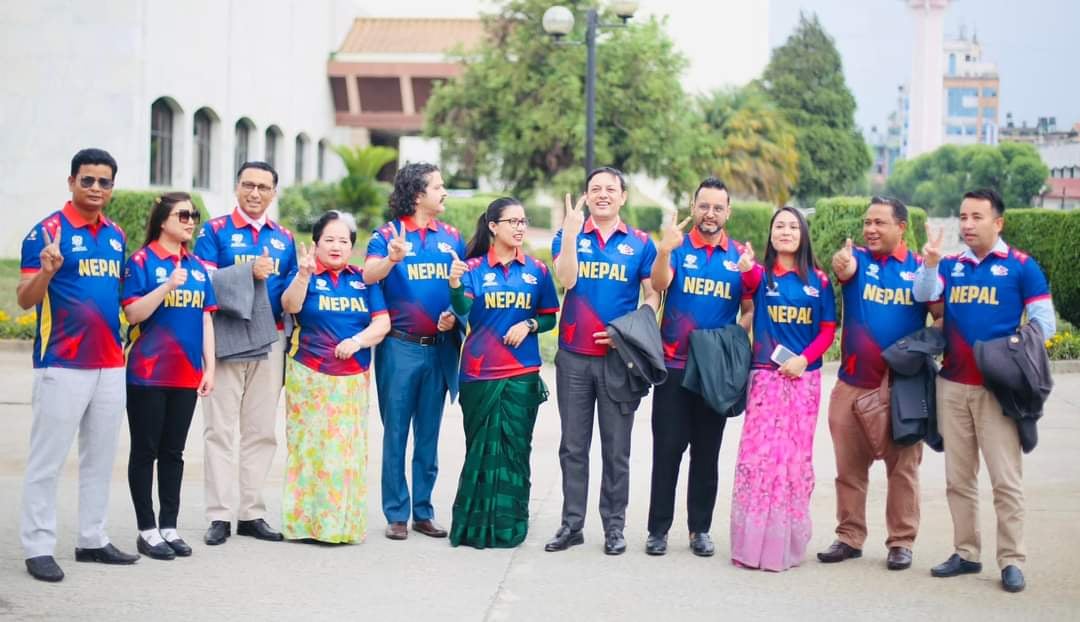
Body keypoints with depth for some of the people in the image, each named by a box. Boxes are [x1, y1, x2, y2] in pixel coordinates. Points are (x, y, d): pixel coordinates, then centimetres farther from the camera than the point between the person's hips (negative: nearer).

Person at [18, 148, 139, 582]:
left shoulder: (117, 237, 11)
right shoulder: (47, 231, -8)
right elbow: (25, 300, -11)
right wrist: (46, 271, -30)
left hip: (111, 365, 7)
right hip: (62, 365, -7)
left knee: (100, 458, 13)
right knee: (47, 460, -1)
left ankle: (92, 540, 22)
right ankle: (38, 548, 4)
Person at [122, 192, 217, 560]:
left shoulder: (197, 266, 11)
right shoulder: (142, 261, -5)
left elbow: (205, 318, 13)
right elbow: (134, 313, -12)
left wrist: (209, 367, 9)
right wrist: (167, 286, -23)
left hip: (186, 375, 5)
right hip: (148, 374, -5)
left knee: (174, 452, 10)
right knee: (145, 451, 2)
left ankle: (169, 526, 17)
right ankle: (147, 530, 8)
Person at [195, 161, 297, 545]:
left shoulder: (284, 238, 13)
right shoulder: (215, 231, 2)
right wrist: (249, 271, -20)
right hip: (225, 339, -4)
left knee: (261, 431, 7)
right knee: (221, 430, -2)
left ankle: (251, 513, 14)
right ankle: (220, 516, 2)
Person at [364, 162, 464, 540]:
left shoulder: (451, 237, 10)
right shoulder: (387, 235, -3)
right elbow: (368, 276, -19)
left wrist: (454, 314, -5)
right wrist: (392, 259, -39)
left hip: (440, 347, 4)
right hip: (400, 347, -4)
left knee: (429, 433, 9)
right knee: (396, 431, 1)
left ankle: (423, 511, 17)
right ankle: (397, 514, 7)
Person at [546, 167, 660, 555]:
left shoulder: (640, 243, 4)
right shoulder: (569, 236, 5)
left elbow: (653, 296, 4)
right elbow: (566, 279, -12)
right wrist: (571, 231, -22)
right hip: (574, 356, 1)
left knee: (616, 448, 5)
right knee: (573, 446, 7)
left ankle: (614, 526, 13)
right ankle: (572, 524, 13)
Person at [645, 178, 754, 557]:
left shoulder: (741, 255, 6)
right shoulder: (678, 248, -1)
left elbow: (750, 310, 11)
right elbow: (659, 284, -20)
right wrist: (664, 250, -38)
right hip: (673, 365, -2)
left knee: (707, 452, 8)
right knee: (667, 448, 1)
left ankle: (700, 529, 17)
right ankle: (658, 529, 7)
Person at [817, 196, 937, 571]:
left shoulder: (919, 267, 2)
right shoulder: (858, 259, 1)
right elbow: (846, 269, -23)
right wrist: (841, 264, -46)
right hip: (853, 384, 1)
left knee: (902, 467, 5)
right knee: (849, 467, 9)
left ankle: (902, 541, 15)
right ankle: (849, 537, 20)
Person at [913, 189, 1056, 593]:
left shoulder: (1021, 266, -2)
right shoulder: (951, 265, 9)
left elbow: (1044, 323, -2)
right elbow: (924, 296, -7)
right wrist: (930, 264, -24)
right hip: (952, 385, 4)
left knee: (1006, 479, -4)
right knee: (958, 477, 10)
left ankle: (1012, 561, 1)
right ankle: (966, 553, 19)